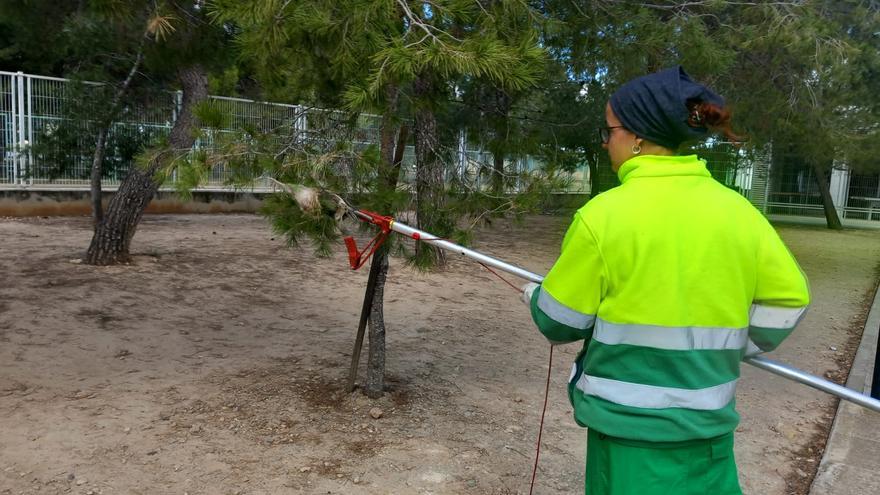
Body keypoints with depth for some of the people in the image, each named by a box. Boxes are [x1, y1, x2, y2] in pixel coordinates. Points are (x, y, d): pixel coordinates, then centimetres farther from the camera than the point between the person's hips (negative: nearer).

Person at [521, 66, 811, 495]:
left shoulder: (603, 214, -17)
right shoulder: (738, 210, -3)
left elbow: (560, 321, -9)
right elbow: (787, 299, 4)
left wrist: (535, 296, 12)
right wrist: (727, 348, 14)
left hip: (630, 419, -4)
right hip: (710, 420, 4)